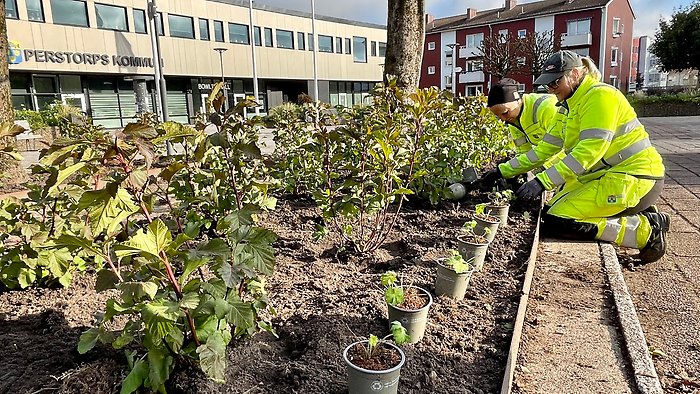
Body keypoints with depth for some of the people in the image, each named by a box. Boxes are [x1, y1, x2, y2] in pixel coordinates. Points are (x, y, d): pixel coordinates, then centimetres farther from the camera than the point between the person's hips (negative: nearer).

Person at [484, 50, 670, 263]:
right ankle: (635, 214, 13)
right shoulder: (569, 106, 13)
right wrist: (504, 170, 7)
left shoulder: (600, 96, -15)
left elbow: (590, 150, -26)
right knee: (551, 211, 9)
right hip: (606, 175, 10)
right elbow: (545, 148, 13)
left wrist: (543, 181, -29)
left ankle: (647, 230, -6)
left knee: (557, 223, -19)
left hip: (633, 178, -10)